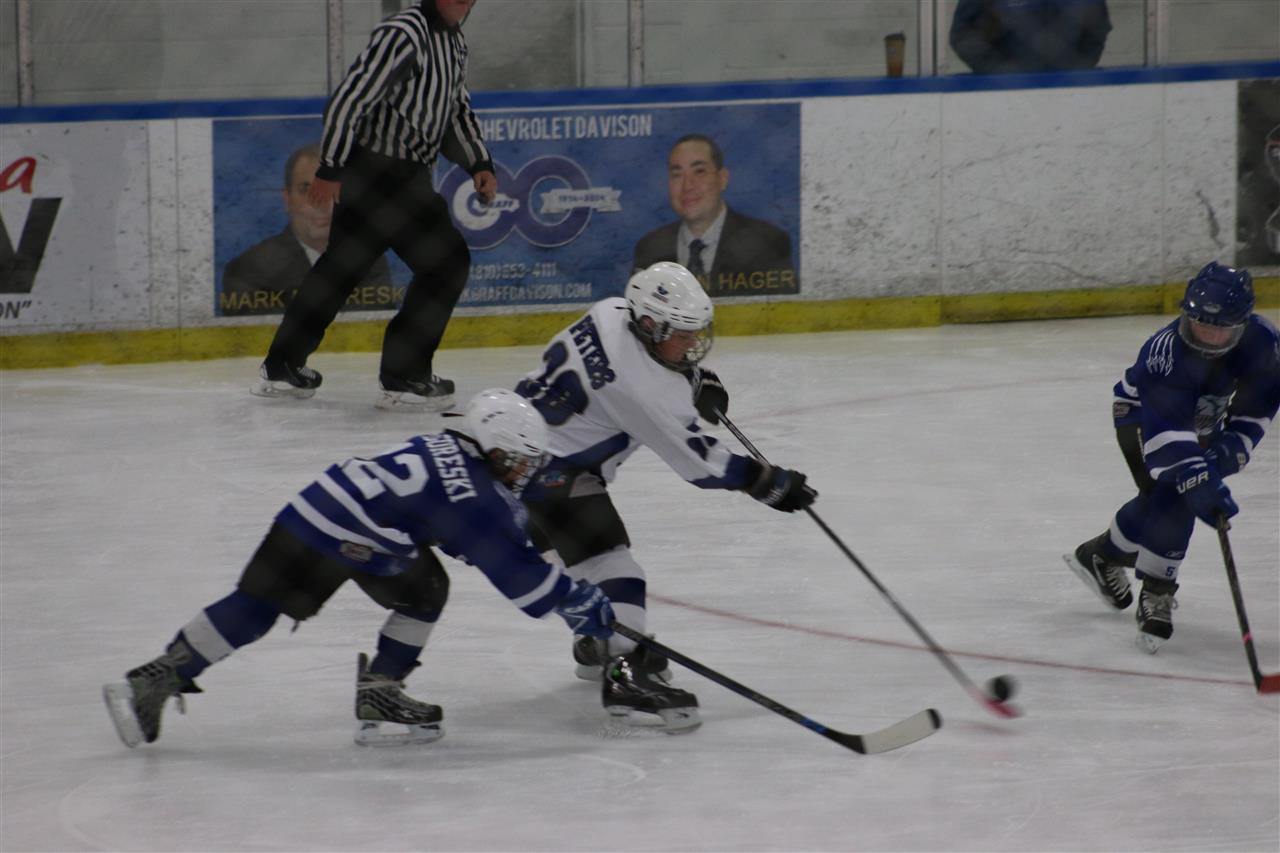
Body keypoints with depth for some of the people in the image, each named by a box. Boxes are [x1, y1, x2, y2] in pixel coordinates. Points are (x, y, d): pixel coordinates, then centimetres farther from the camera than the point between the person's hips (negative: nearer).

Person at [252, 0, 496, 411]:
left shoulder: (453, 42, 12)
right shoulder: (402, 35, -19)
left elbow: (457, 110, 23)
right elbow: (351, 98, -21)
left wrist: (479, 164, 9)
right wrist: (330, 170, -21)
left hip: (405, 175, 10)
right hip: (376, 171, -10)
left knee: (342, 265, 16)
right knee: (446, 261, -9)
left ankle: (282, 368, 25)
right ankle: (403, 377, -4)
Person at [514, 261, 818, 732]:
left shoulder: (614, 313, -4)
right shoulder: (645, 390, -28)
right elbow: (696, 461, -20)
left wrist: (698, 379, 6)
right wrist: (769, 483, -12)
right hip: (552, 471, -11)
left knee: (596, 548, 26)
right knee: (606, 559, -19)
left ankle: (595, 645, 45)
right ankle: (628, 674, -30)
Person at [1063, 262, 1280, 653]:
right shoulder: (1167, 350, -40)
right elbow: (1167, 430, -48)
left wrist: (1229, 450, -30)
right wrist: (1196, 480, -59)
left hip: (1201, 421, 6)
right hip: (1140, 412, -6)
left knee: (1161, 502, 4)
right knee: (1174, 494, -22)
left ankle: (1099, 555, 30)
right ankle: (1156, 596, -7)